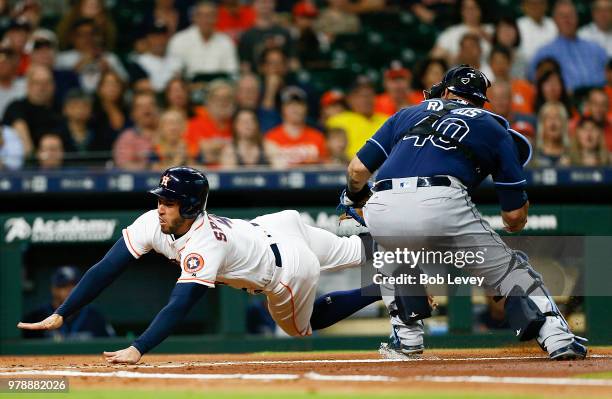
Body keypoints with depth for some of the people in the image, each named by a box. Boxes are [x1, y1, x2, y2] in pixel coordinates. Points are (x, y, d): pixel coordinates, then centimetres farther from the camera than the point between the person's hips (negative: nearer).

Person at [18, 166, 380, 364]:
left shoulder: (204, 245, -43)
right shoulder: (153, 223, -24)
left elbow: (181, 304, -51)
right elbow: (106, 270, -27)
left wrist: (137, 350, -60)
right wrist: (59, 316, -34)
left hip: (288, 270, -6)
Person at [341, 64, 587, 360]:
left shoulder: (409, 114, 31)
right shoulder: (493, 127, 26)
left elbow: (357, 170, 24)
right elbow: (515, 218, 20)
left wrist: (353, 198, 46)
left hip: (381, 213, 2)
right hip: (442, 205, -2)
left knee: (392, 256, 37)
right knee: (508, 269, 15)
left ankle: (407, 336, 24)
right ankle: (557, 338, -1)